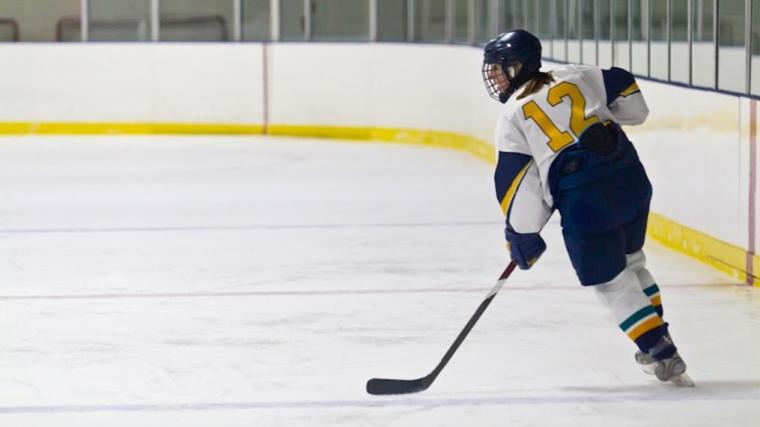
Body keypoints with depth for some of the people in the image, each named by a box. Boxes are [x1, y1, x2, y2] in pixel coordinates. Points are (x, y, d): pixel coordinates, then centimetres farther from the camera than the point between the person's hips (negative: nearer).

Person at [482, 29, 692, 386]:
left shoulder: (512, 116, 1)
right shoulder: (574, 77, 13)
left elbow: (518, 182, -2)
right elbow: (627, 92, 17)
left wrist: (523, 236, 6)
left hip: (585, 200, -6)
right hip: (630, 180, 6)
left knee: (611, 283, 6)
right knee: (631, 262, 26)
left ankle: (663, 357, 1)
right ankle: (659, 345, 33)